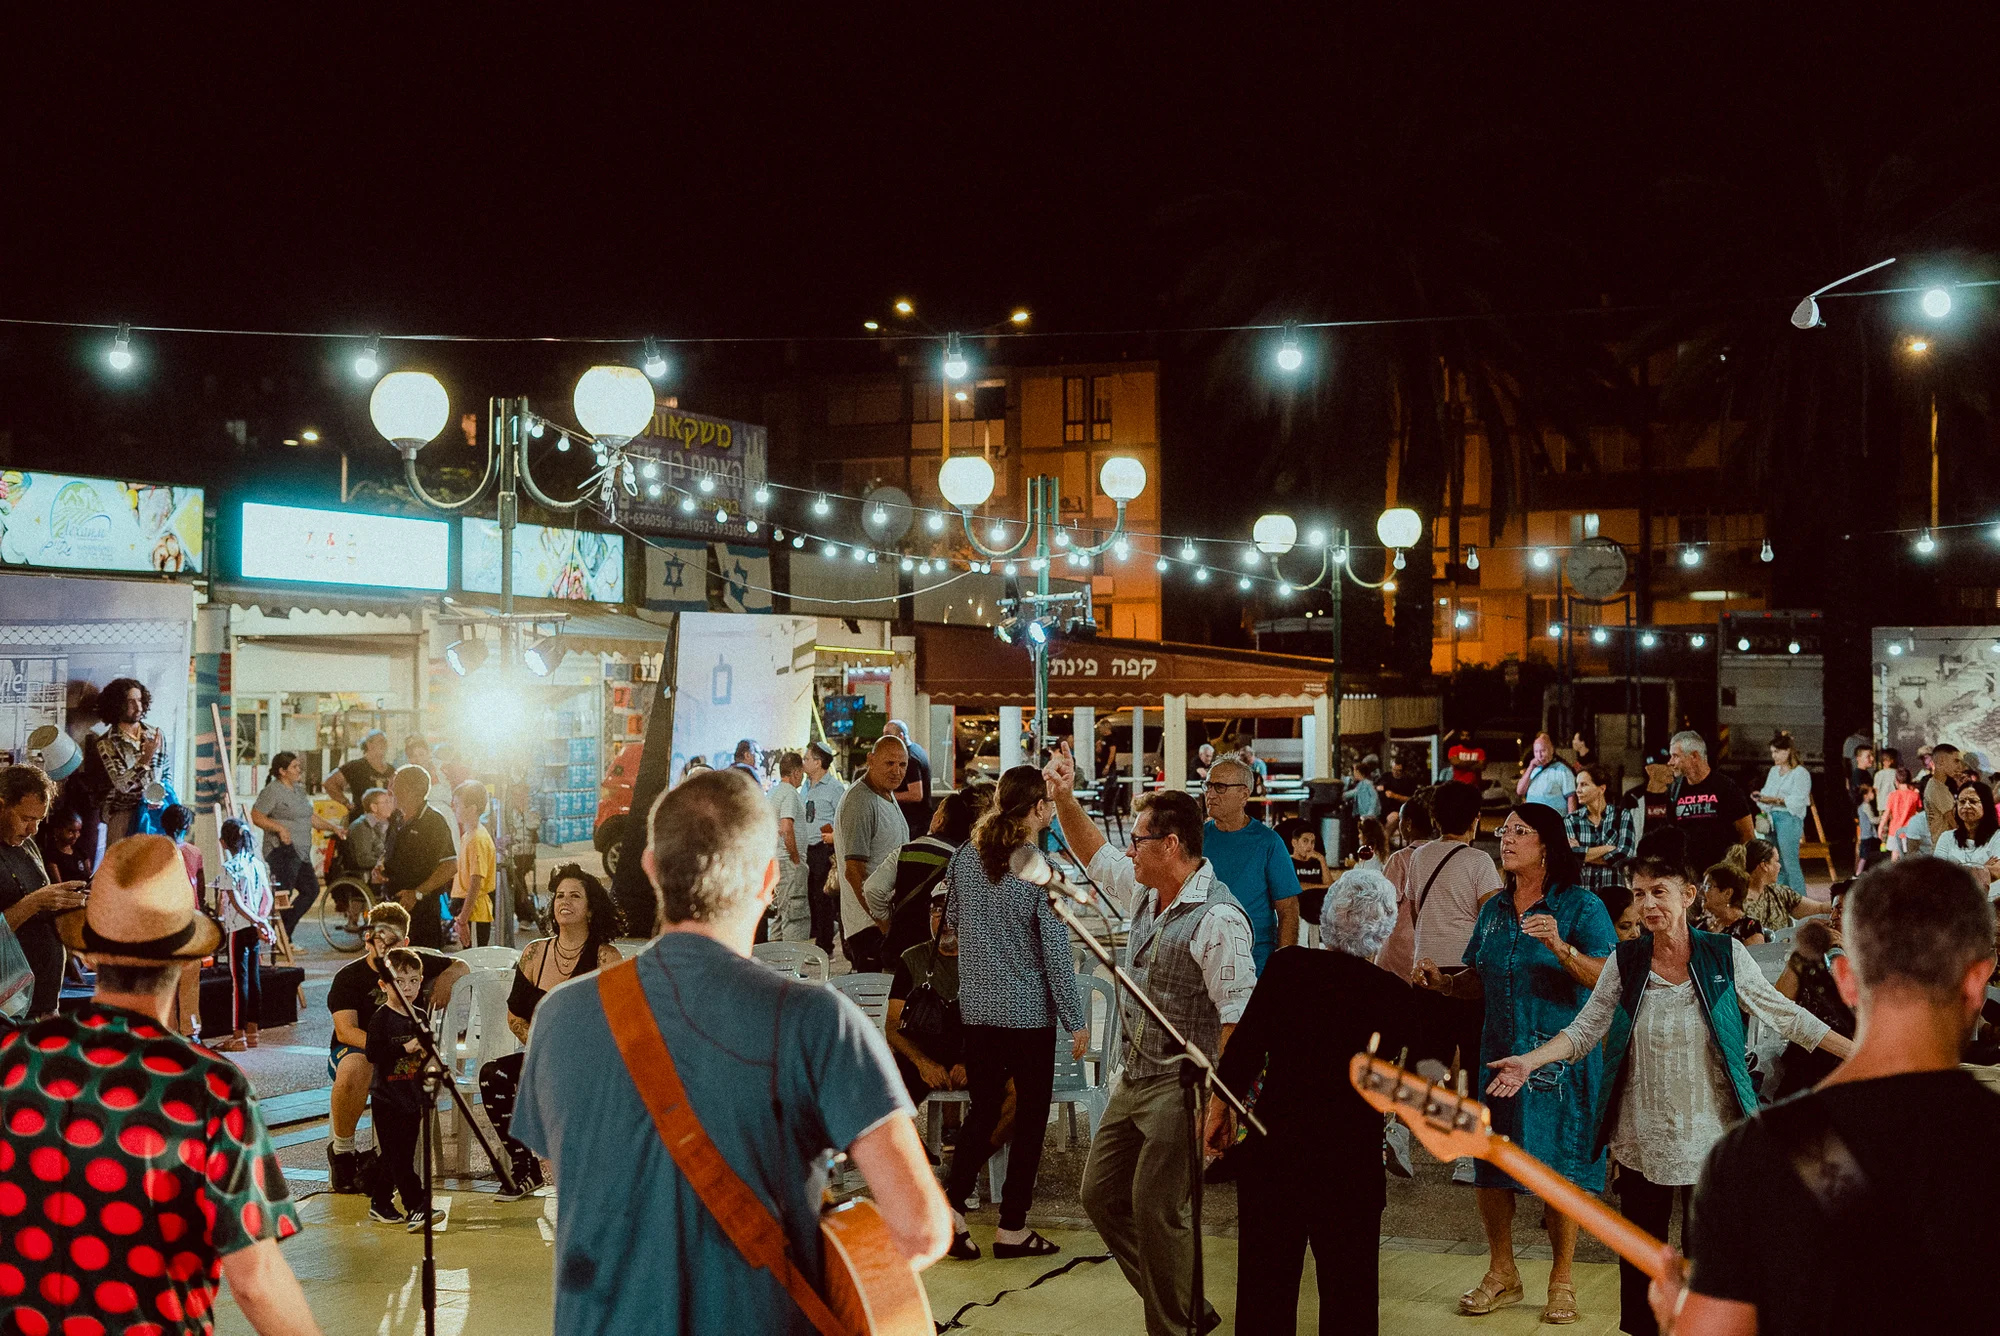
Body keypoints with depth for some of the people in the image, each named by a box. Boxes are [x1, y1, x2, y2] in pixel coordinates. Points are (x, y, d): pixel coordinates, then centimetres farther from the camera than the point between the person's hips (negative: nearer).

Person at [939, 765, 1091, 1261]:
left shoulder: (966, 857, 0)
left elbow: (951, 921, 15)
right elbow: (1057, 954, -15)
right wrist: (1076, 1020, -6)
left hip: (976, 1006, 5)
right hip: (1029, 1011, -5)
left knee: (984, 1107, 17)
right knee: (1031, 1112, 8)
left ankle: (951, 1202, 4)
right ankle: (1012, 1227, 13)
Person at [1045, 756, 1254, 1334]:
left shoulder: (1217, 918, -20)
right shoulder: (1144, 891, 8)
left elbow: (1238, 1016, -22)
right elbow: (1094, 853, 26)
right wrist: (1064, 798, 13)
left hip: (1181, 1085, -10)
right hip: (1134, 1076, 10)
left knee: (1156, 1211, -8)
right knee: (1102, 1194, 13)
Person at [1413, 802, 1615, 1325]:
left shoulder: (1581, 907, -7)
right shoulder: (1494, 910, 11)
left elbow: (1608, 979, -18)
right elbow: (1478, 981, 16)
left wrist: (1561, 948, -33)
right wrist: (1444, 982, -4)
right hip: (1501, 1055, 5)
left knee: (1560, 1171, 1)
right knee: (1489, 1166, 8)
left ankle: (1562, 1280, 17)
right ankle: (1501, 1275, 24)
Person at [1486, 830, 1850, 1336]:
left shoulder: (1725, 955, -4)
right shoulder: (1624, 962, 0)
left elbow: (1783, 1014, 2)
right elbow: (1585, 1030, -1)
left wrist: (1856, 1052, -1)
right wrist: (1529, 1060, -16)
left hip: (1709, 1137, -1)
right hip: (1643, 1137, 2)